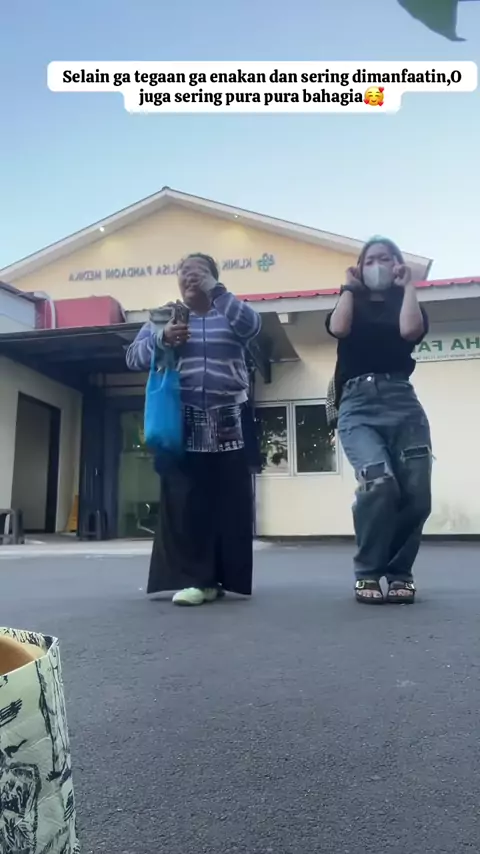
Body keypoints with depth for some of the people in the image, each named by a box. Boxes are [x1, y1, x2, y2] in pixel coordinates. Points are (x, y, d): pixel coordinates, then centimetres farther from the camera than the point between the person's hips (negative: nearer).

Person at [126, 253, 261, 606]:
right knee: (184, 501, -6)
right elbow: (134, 357, 8)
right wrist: (162, 340, -11)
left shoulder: (230, 315, 15)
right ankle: (192, 579, -1)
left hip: (228, 423, 0)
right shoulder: (162, 316, 17)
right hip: (181, 423, 0)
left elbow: (252, 325, -8)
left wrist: (215, 289, -13)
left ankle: (224, 578, 11)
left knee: (230, 502, 1)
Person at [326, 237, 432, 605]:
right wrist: (350, 287, 12)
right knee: (379, 481, -25)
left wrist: (408, 284, 8)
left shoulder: (406, 304, 22)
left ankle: (399, 571, 13)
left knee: (417, 493, -8)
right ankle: (368, 572, -7)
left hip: (402, 401, 2)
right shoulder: (351, 303, 23)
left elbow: (410, 330, -4)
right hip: (357, 404, -2)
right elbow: (338, 328, -3)